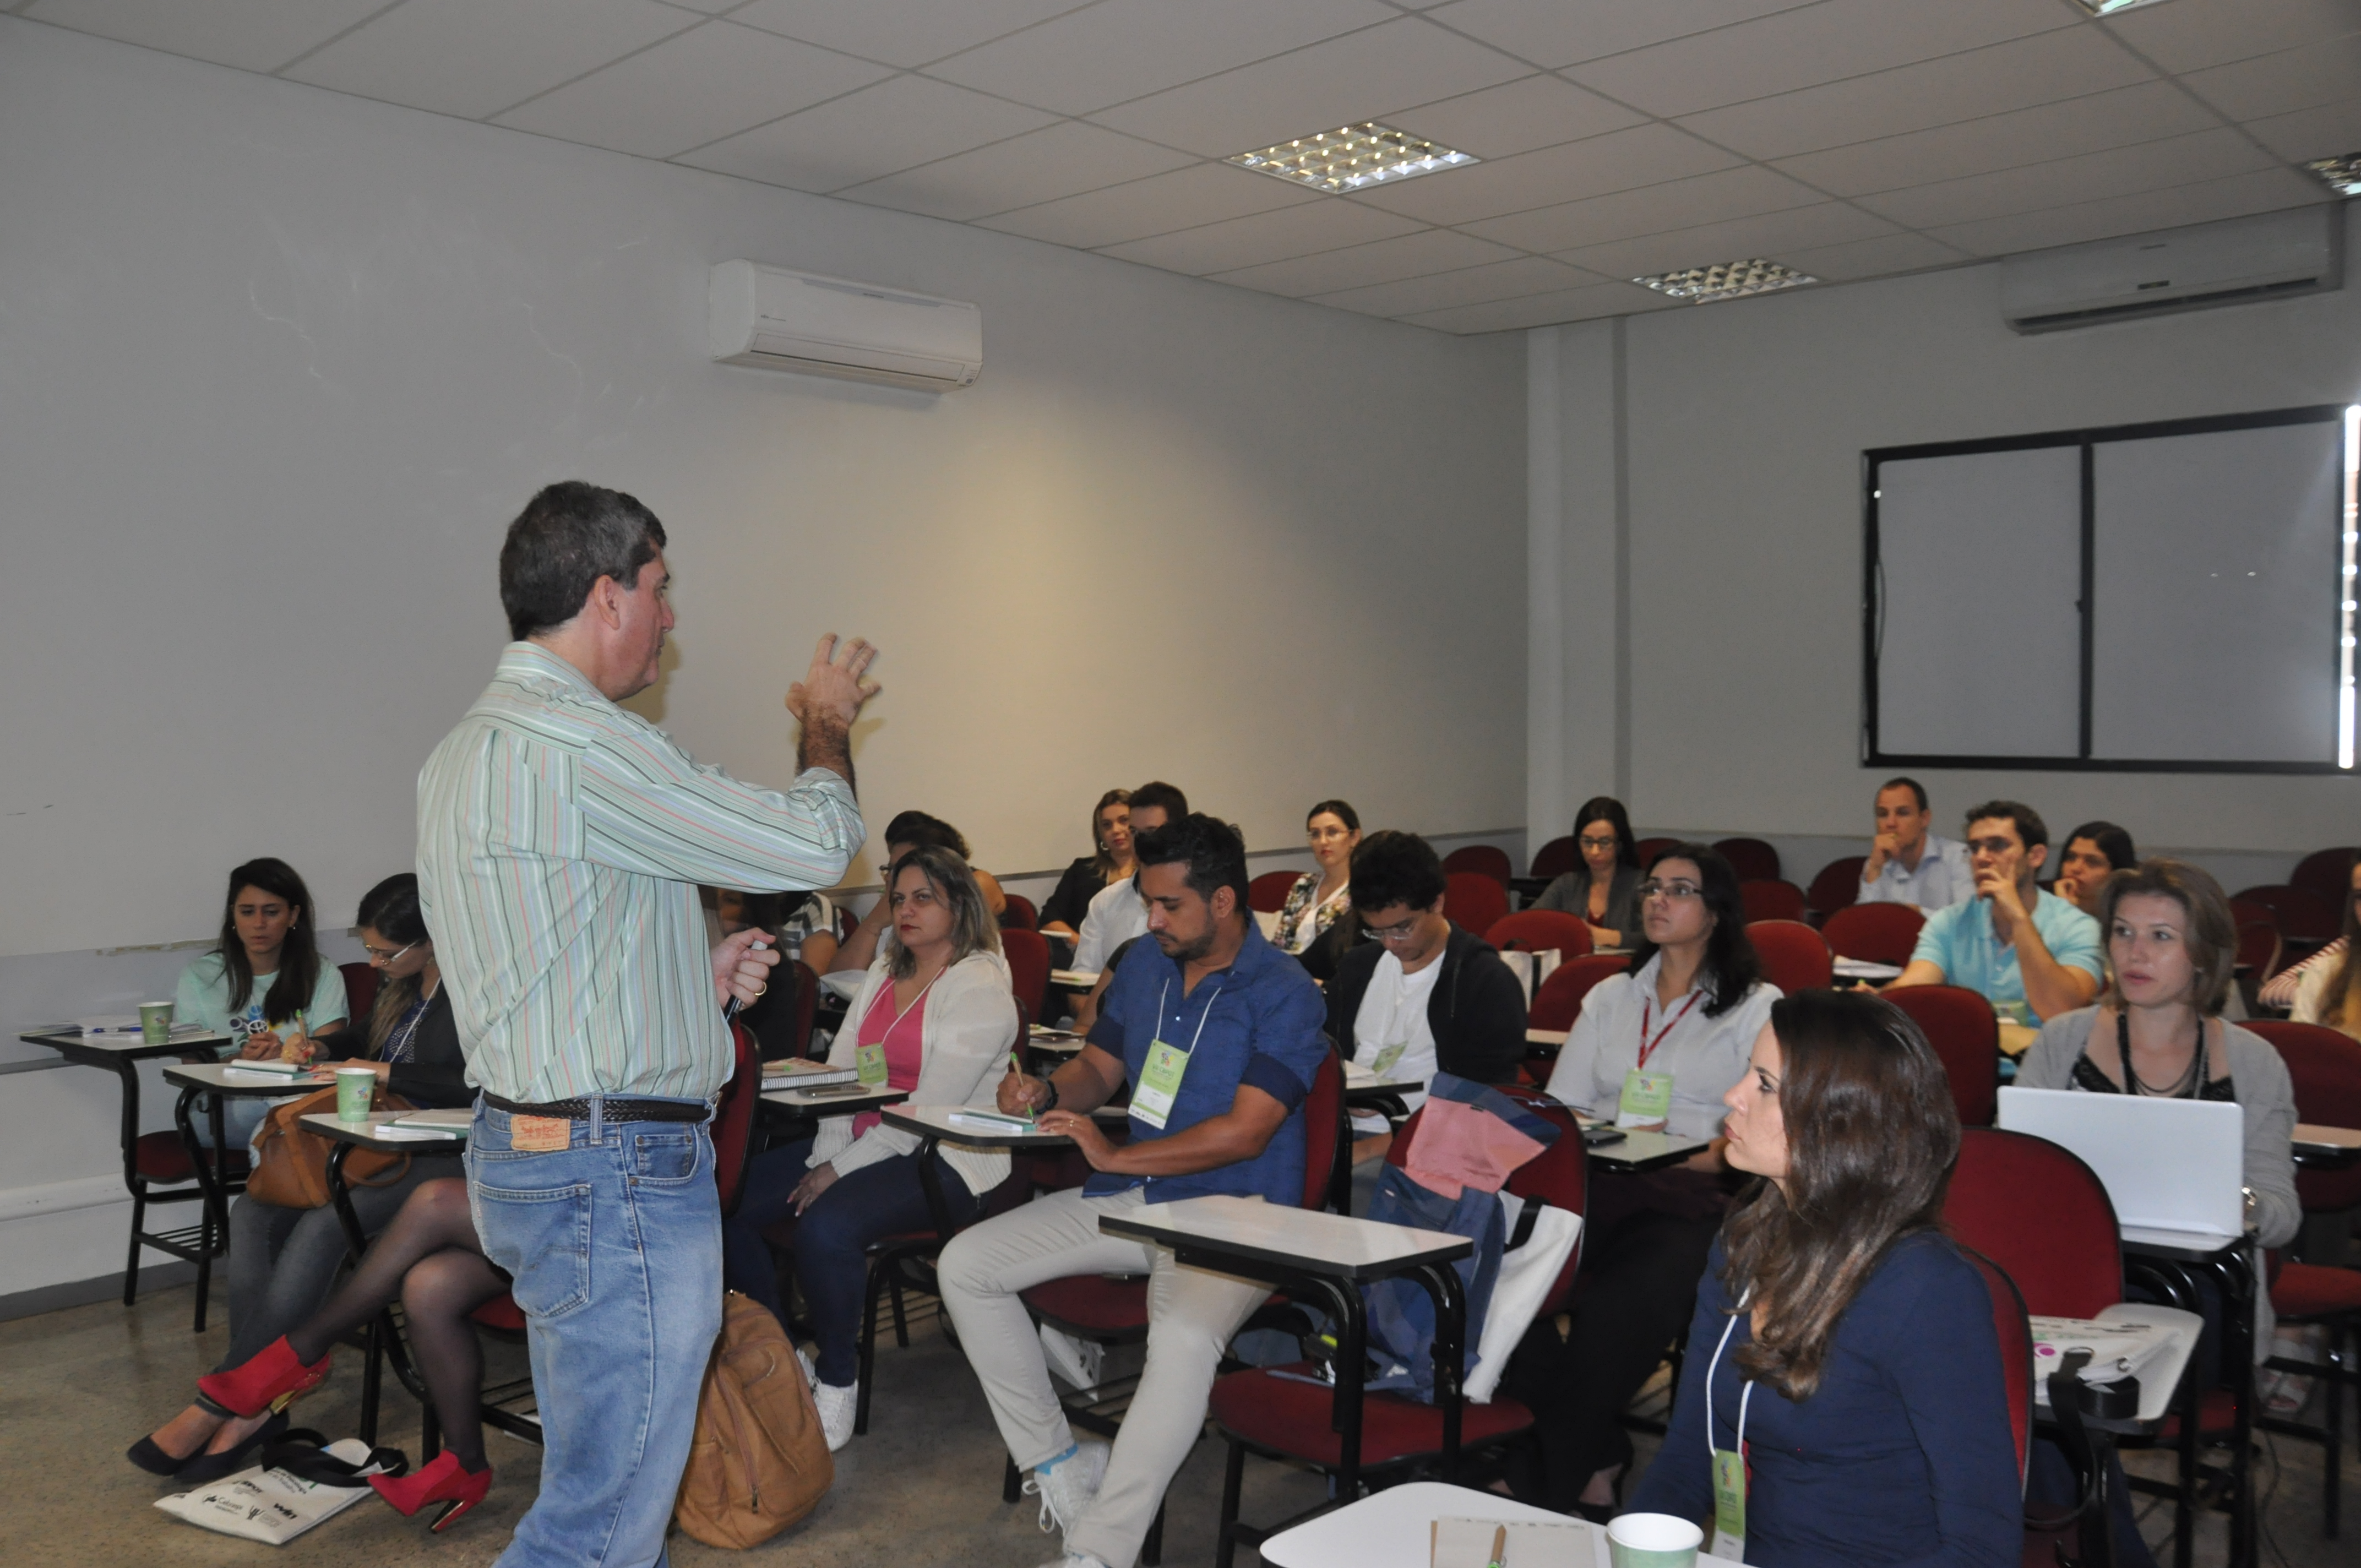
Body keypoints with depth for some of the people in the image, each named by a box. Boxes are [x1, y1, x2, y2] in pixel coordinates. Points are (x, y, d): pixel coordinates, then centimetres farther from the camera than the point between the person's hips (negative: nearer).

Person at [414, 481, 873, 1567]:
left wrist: (696, 964, 22)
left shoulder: (467, 751, 13)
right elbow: (815, 845, -14)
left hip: (528, 1147, 11)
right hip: (617, 1173, -11)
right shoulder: (578, 744, -20)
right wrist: (826, 724, 5)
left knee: (600, 1479, 21)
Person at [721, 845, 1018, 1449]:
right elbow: (839, 1068, 9)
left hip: (945, 1159, -8)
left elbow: (931, 1110, -17)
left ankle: (837, 1384, -11)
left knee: (826, 1224, -33)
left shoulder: (980, 987, -11)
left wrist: (840, 1170, -16)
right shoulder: (884, 972, 16)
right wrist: (825, 1157, -7)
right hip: (861, 1142, 8)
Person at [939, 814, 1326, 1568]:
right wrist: (1047, 1092, -2)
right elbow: (1100, 1066, 21)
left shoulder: (1284, 994, -12)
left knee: (1184, 1338, -37)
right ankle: (1054, 1458, 2)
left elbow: (1244, 1132, -19)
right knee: (964, 1264, -3)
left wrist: (1115, 1157, -17)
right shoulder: (1145, 963, 10)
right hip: (1129, 1197, 7)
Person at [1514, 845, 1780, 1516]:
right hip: (1593, 1183, 4)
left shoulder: (1757, 1007, 12)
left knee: (1613, 1315, -35)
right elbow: (1559, 1110, 19)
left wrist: (1679, 1154, -15)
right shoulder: (1610, 997, 26)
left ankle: (1553, 1495, -16)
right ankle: (1599, 1454, -9)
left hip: (1692, 1199, -4)